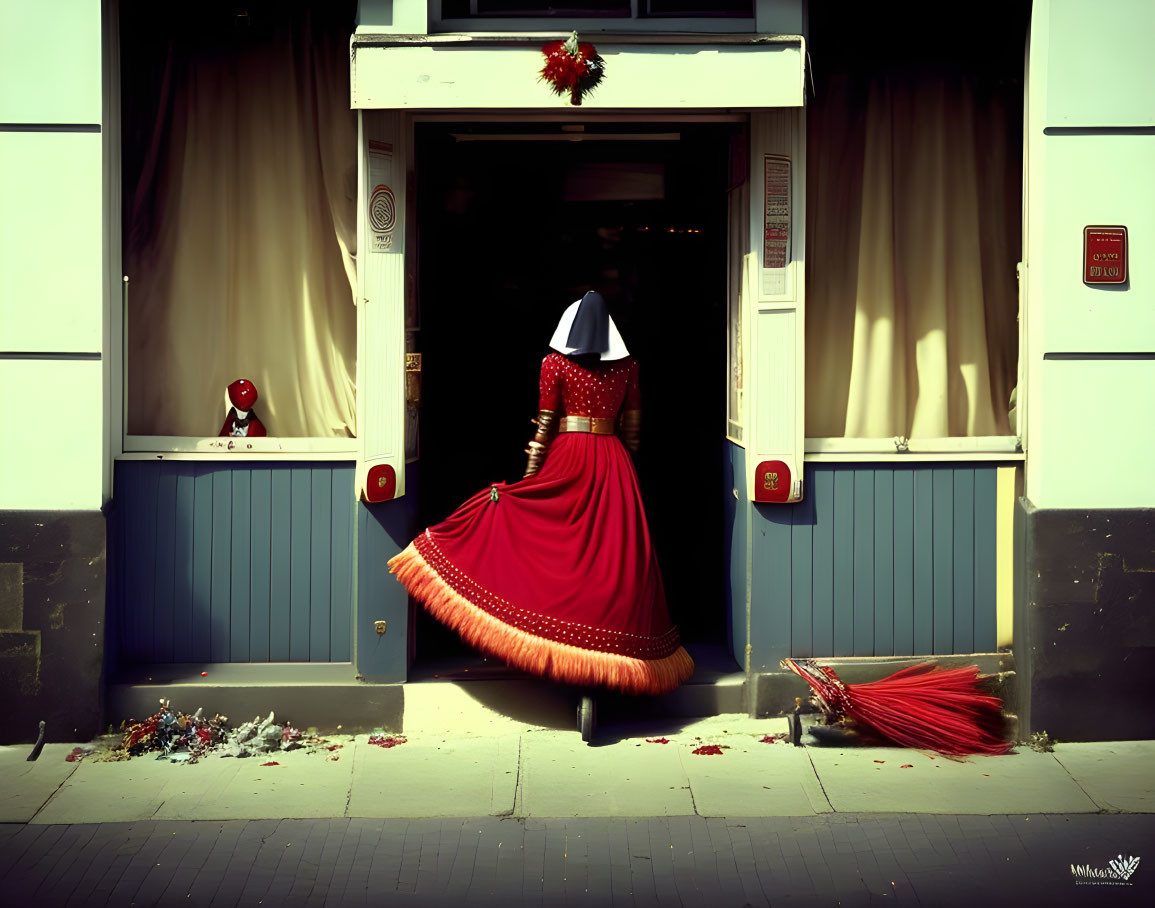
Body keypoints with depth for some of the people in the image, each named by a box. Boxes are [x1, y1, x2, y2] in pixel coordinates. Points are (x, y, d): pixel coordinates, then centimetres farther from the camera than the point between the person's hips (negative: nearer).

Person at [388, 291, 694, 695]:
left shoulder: (555, 363, -2)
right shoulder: (627, 365, 5)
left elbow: (544, 425, -5)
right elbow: (632, 427, 7)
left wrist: (527, 478, -2)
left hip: (568, 458, -2)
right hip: (613, 464, 2)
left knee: (563, 553, 4)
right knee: (614, 556, 2)